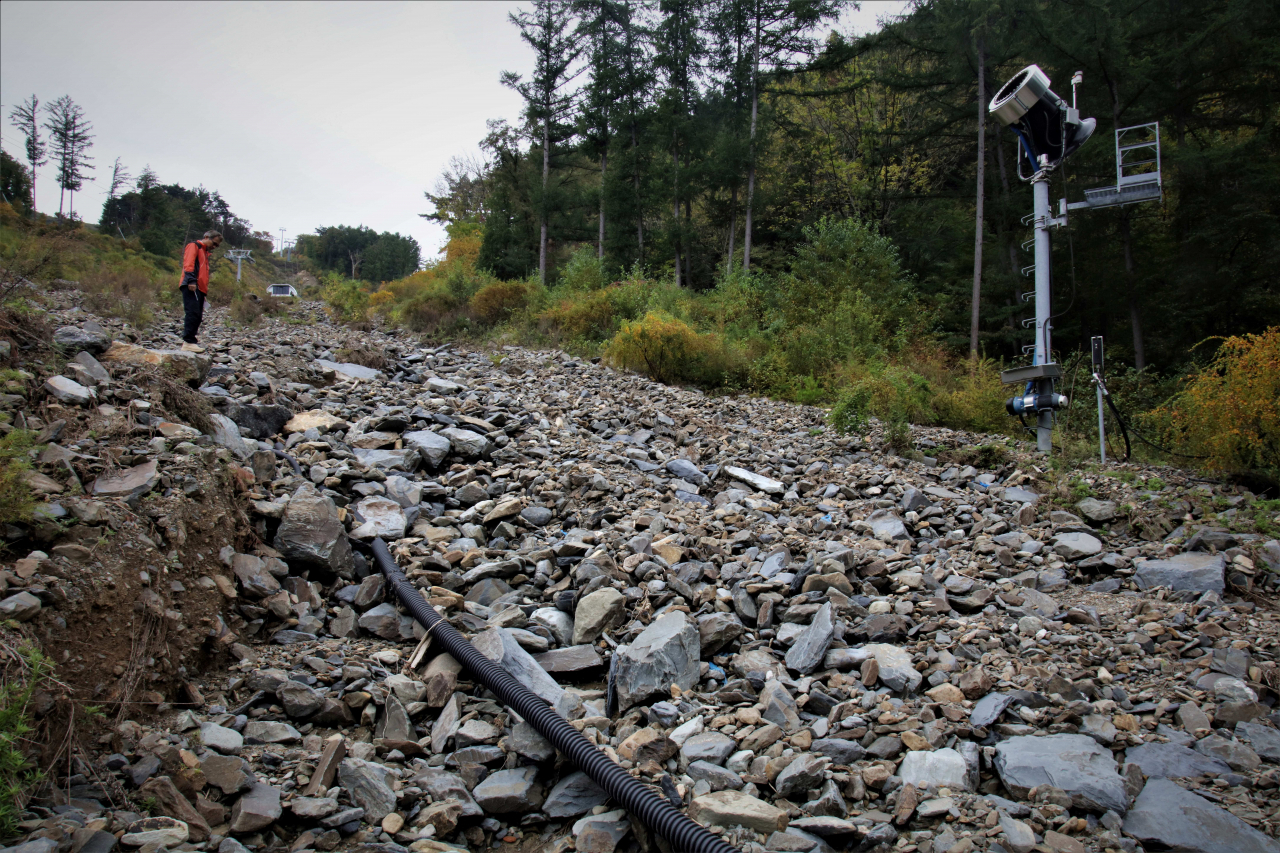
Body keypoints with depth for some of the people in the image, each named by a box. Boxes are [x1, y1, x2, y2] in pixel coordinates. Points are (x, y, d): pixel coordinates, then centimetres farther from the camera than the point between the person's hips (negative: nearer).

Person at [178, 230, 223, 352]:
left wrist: (206, 289, 21)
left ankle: (189, 340, 8)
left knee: (197, 317, 5)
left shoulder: (205, 252, 30)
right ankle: (189, 342, -23)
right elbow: (188, 264, -12)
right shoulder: (194, 246, 3)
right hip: (191, 287, -9)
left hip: (200, 288, 9)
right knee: (193, 313, -18)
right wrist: (191, 280, -24)